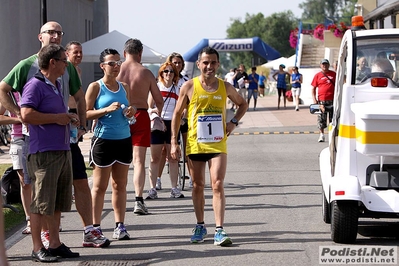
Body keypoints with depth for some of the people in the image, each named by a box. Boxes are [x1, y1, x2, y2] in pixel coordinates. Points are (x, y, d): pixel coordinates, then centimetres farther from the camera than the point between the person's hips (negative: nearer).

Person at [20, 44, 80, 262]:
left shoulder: (57, 86, 19)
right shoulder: (35, 85, -11)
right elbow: (27, 114, -23)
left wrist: (69, 118, 13)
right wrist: (57, 118, -16)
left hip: (63, 150, 9)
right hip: (43, 152, -9)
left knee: (58, 201, 13)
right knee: (41, 203, -5)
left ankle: (55, 244, 21)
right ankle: (37, 248, 0)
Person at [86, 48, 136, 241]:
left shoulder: (124, 87, 13)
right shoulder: (95, 87, -4)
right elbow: (85, 113, -8)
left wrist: (132, 111, 1)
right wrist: (106, 110, -20)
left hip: (124, 139, 5)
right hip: (103, 140, -5)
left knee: (120, 185, 8)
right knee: (100, 186, 0)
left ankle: (120, 226, 12)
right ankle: (96, 227, 5)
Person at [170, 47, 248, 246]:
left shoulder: (225, 87, 3)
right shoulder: (189, 87, -2)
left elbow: (243, 104, 20)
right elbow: (177, 114, 4)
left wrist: (234, 122, 2)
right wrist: (174, 142, -1)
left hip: (218, 145, 0)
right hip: (195, 145, 0)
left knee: (217, 185, -10)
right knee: (198, 186, 9)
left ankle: (219, 231, -12)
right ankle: (200, 226, 24)